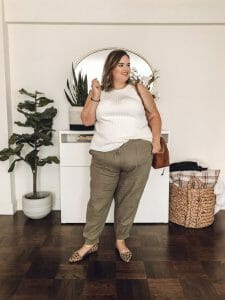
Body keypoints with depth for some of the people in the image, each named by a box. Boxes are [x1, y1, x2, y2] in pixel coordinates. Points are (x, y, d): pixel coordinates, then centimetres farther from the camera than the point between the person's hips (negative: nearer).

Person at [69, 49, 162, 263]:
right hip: (104, 155, 0)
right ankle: (90, 243, 24)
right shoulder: (97, 92, 11)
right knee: (98, 201, 6)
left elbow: (154, 115, 13)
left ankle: (121, 240, 30)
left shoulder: (138, 89, 10)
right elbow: (87, 120, 2)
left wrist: (156, 138, -2)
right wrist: (95, 95, -7)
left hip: (138, 153, 0)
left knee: (128, 200, 10)